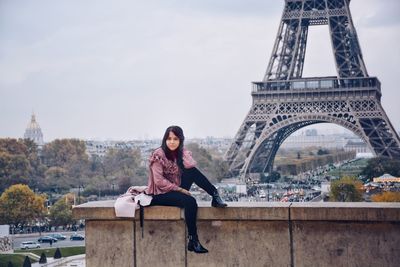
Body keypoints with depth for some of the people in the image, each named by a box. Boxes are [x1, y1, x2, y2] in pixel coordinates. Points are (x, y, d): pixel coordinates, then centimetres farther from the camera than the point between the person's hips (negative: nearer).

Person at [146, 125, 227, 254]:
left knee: (192, 171, -17)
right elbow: (159, 181, -19)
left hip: (177, 190, 6)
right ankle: (192, 240, -28)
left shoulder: (181, 153, 4)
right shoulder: (158, 155, -14)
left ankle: (215, 196, -17)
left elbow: (191, 166, -16)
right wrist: (180, 189, -18)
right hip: (160, 194, -6)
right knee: (190, 201, -30)